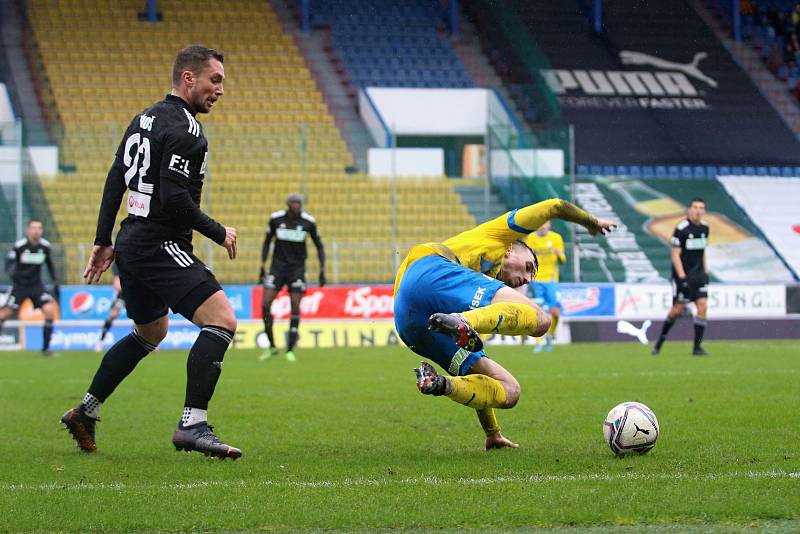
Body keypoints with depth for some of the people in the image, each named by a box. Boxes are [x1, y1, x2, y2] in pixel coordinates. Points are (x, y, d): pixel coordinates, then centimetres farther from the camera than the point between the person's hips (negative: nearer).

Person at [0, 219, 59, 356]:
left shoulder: (46, 246, -3)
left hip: (37, 285, 2)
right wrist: (11, 272, -32)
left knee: (50, 310, -15)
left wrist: (55, 283, 8)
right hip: (19, 285, -2)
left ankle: (45, 348, -7)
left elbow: (50, 265, 12)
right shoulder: (19, 246, -14)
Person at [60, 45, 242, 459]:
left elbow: (116, 180, 18)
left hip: (132, 244, 10)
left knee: (150, 333, 27)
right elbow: (174, 198, -23)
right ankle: (192, 425, -23)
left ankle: (85, 412, 31)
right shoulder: (183, 130, -15)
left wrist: (103, 241, 22)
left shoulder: (146, 118, 15)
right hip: (161, 248, -10)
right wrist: (219, 233, -10)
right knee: (221, 320, -16)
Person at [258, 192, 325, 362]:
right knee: (265, 304, -10)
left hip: (297, 268, -1)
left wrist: (322, 270, 1)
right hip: (278, 266, 1)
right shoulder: (275, 218, -3)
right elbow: (267, 241, 10)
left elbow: (319, 246, 7)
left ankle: (290, 350, -1)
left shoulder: (308, 222, -4)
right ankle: (272, 346, 5)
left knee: (295, 306, -9)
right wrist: (262, 265, 5)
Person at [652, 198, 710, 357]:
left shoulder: (705, 228, 7)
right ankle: (659, 342, 20)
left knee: (703, 306, -7)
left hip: (698, 274, 5)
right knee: (677, 310, -1)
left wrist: (705, 271, 16)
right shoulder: (681, 229, -13)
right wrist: (682, 278, -19)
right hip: (683, 274, -5)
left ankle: (697, 347, -2)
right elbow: (675, 255, -14)